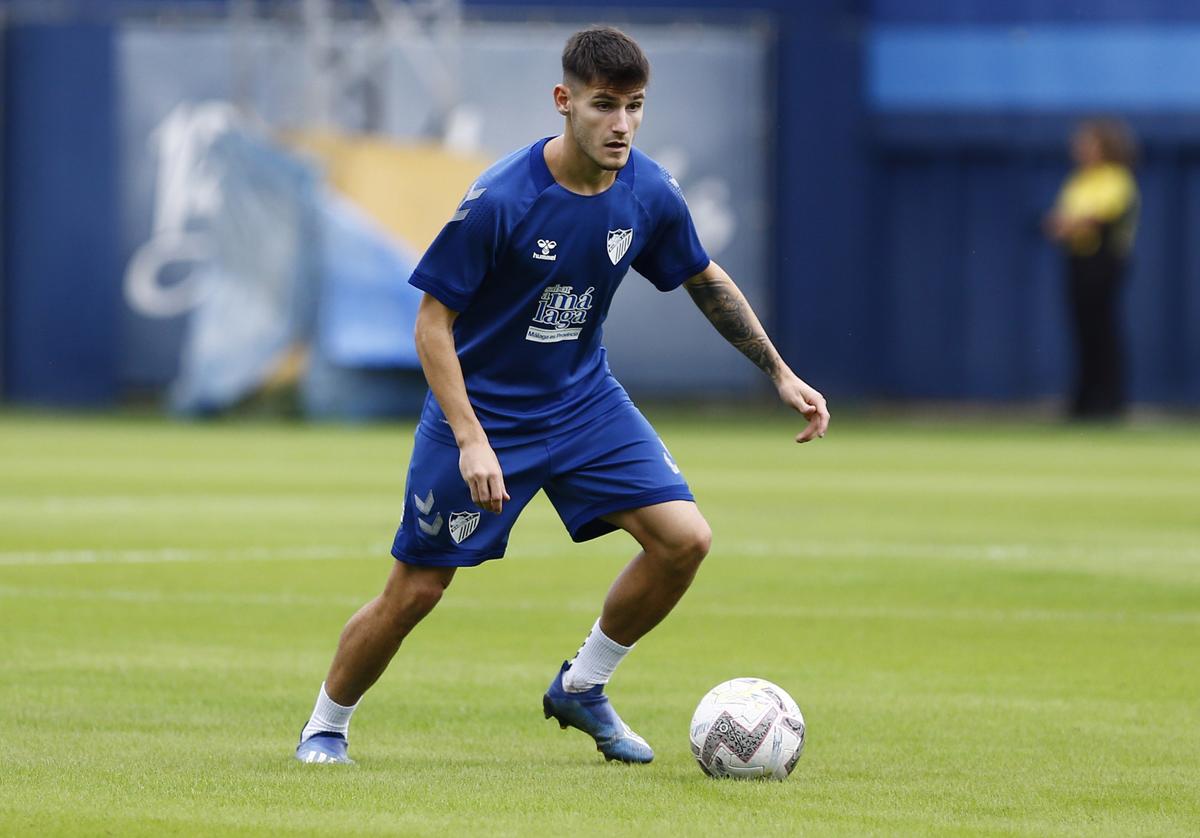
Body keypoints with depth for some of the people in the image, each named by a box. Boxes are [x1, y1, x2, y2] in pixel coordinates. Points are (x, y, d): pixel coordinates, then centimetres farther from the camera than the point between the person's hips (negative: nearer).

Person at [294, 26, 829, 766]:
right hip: (482, 410, -4)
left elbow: (707, 282, 11)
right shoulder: (500, 199, -24)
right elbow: (434, 323, -18)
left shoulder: (650, 193, -9)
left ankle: (582, 688, 10)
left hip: (585, 401, 5)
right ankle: (325, 728, 24)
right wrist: (471, 440, -26)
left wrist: (780, 373, 9)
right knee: (415, 590, -1)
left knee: (685, 539, -11)